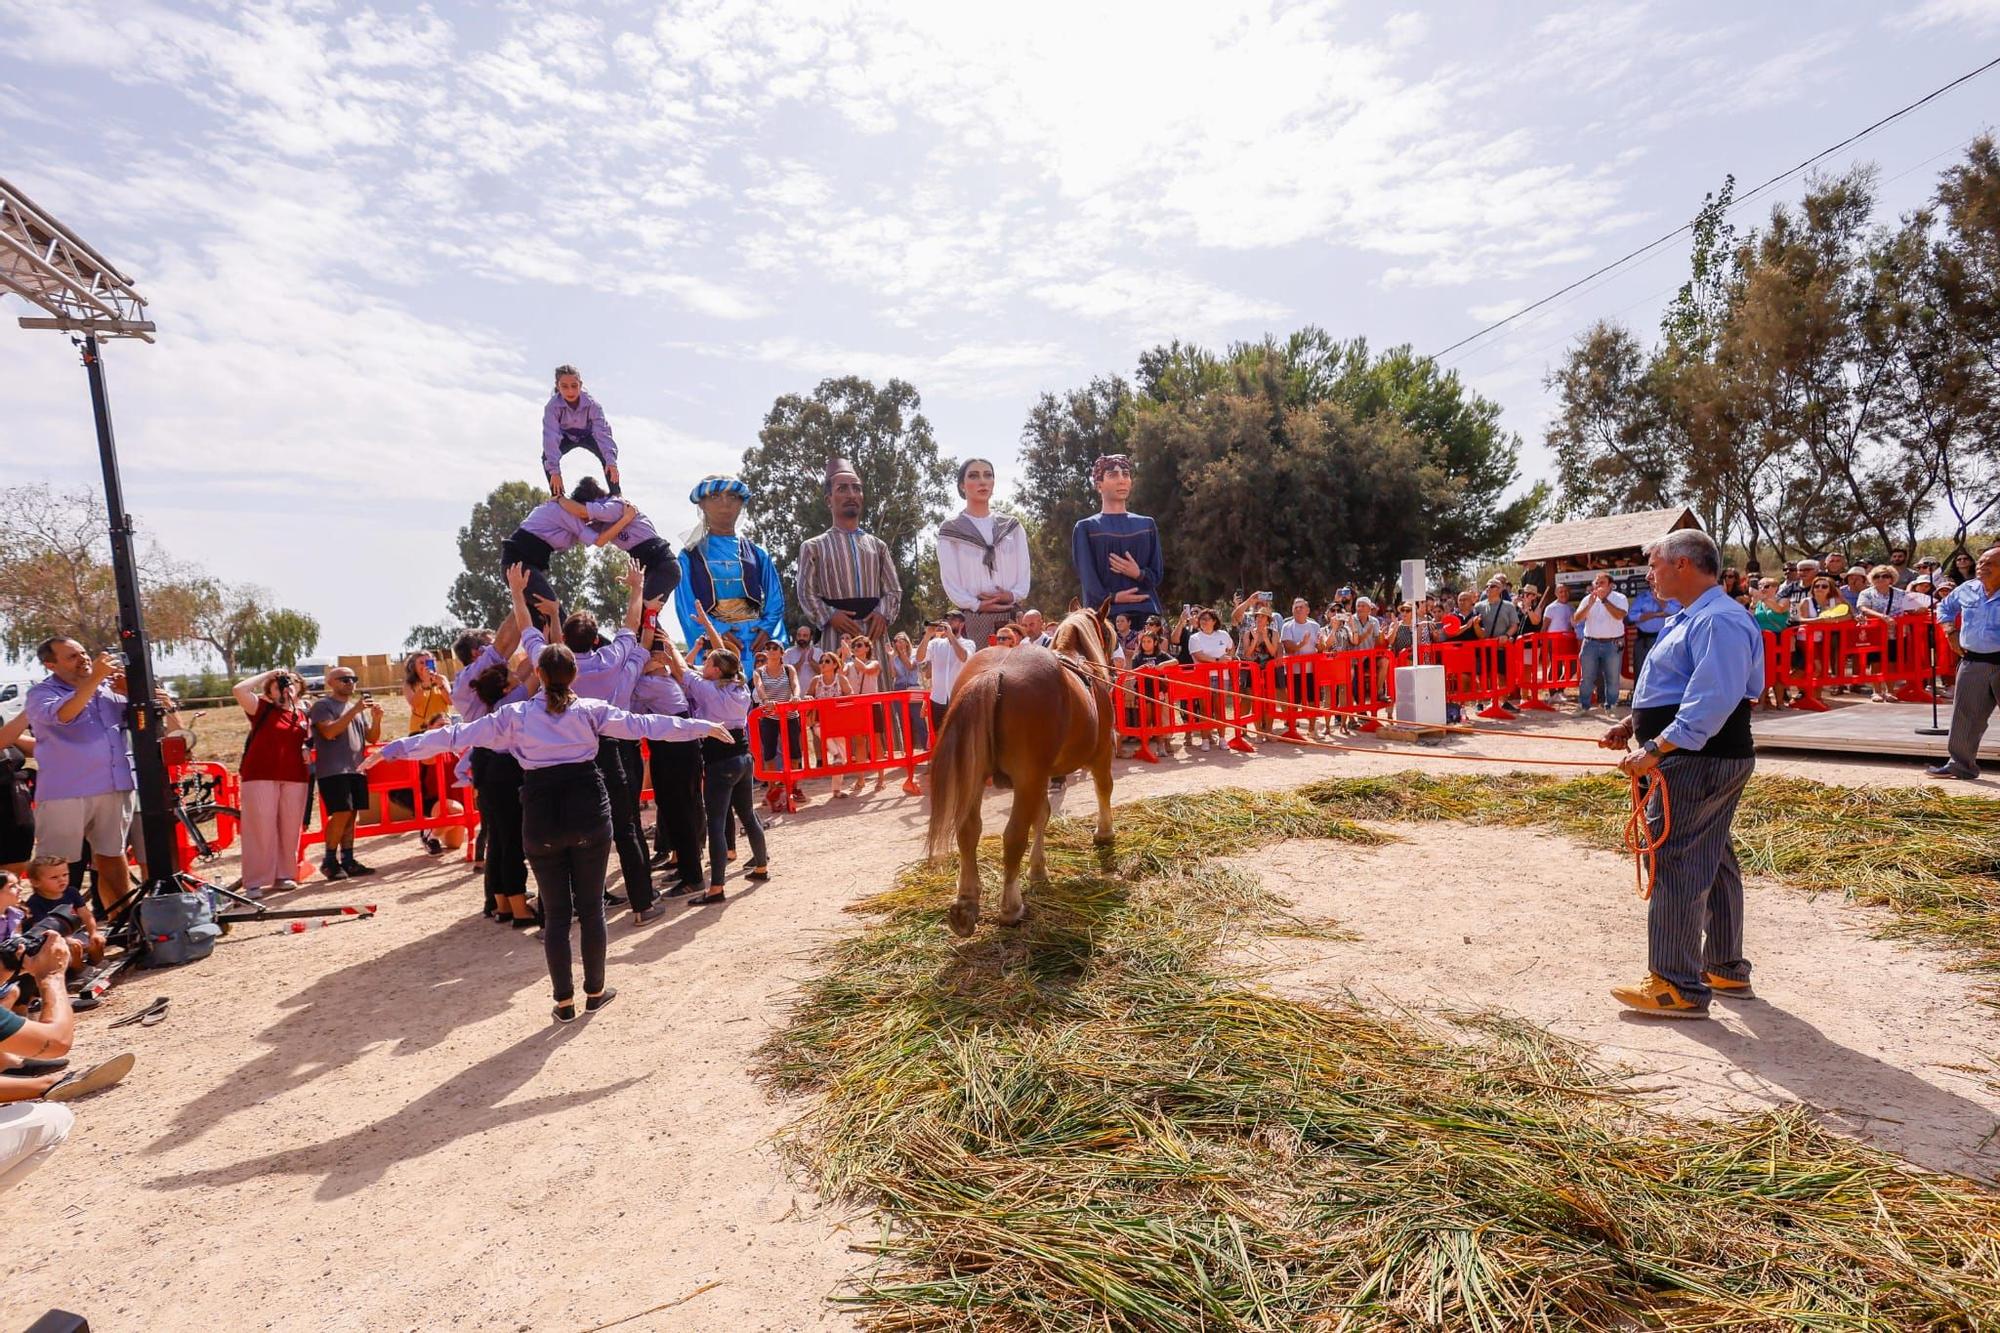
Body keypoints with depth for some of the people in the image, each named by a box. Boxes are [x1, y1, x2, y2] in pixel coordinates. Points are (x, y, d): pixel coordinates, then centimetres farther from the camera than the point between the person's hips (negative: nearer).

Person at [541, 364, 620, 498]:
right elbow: (551, 437, -42)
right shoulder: (553, 406, -36)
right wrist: (554, 471, -49)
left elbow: (602, 432, -37)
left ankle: (616, 494, -14)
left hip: (588, 435, 0)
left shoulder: (592, 404, -34)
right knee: (547, 457, -24)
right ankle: (557, 495, -12)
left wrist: (611, 462, -50)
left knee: (608, 455, -25)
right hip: (566, 437, 0)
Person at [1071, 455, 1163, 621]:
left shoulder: (1147, 525, 18)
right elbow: (1087, 577, 0)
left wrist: (1139, 574, -8)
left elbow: (1157, 574, 13)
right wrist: (1111, 598, -17)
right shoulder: (1085, 528, 9)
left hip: (1145, 611, 3)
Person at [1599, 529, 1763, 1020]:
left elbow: (1712, 703, -27)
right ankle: (1725, 970, 33)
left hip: (1699, 762, -11)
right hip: (1702, 760, 11)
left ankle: (1678, 988, 2)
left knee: (1673, 865, -7)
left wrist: (1655, 750, -28)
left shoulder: (1719, 621, -19)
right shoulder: (1689, 618, 16)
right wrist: (1632, 725, 13)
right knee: (1711, 861, 19)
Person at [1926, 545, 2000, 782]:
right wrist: (1951, 630, 12)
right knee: (1965, 716, 8)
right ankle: (1960, 764, 16)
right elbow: (1945, 606, 26)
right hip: (1972, 662, 4)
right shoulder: (1966, 589, 6)